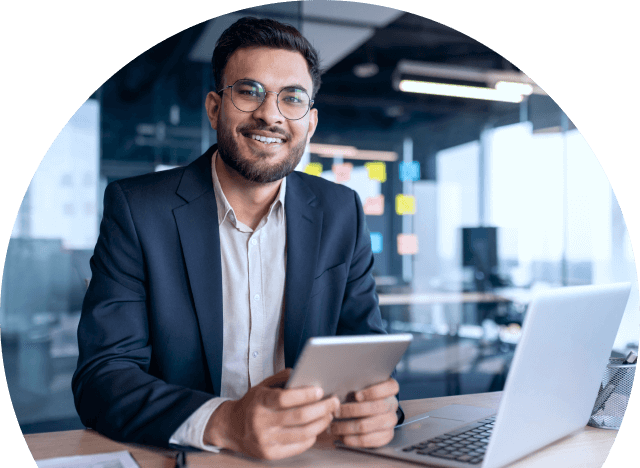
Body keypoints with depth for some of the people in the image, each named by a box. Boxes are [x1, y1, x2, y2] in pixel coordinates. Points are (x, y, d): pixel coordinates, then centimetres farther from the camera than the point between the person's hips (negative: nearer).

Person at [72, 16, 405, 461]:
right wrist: (223, 423, -29)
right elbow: (100, 376, -12)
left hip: (308, 455, 5)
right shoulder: (135, 208, -6)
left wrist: (379, 403, -20)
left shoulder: (341, 213, 2)